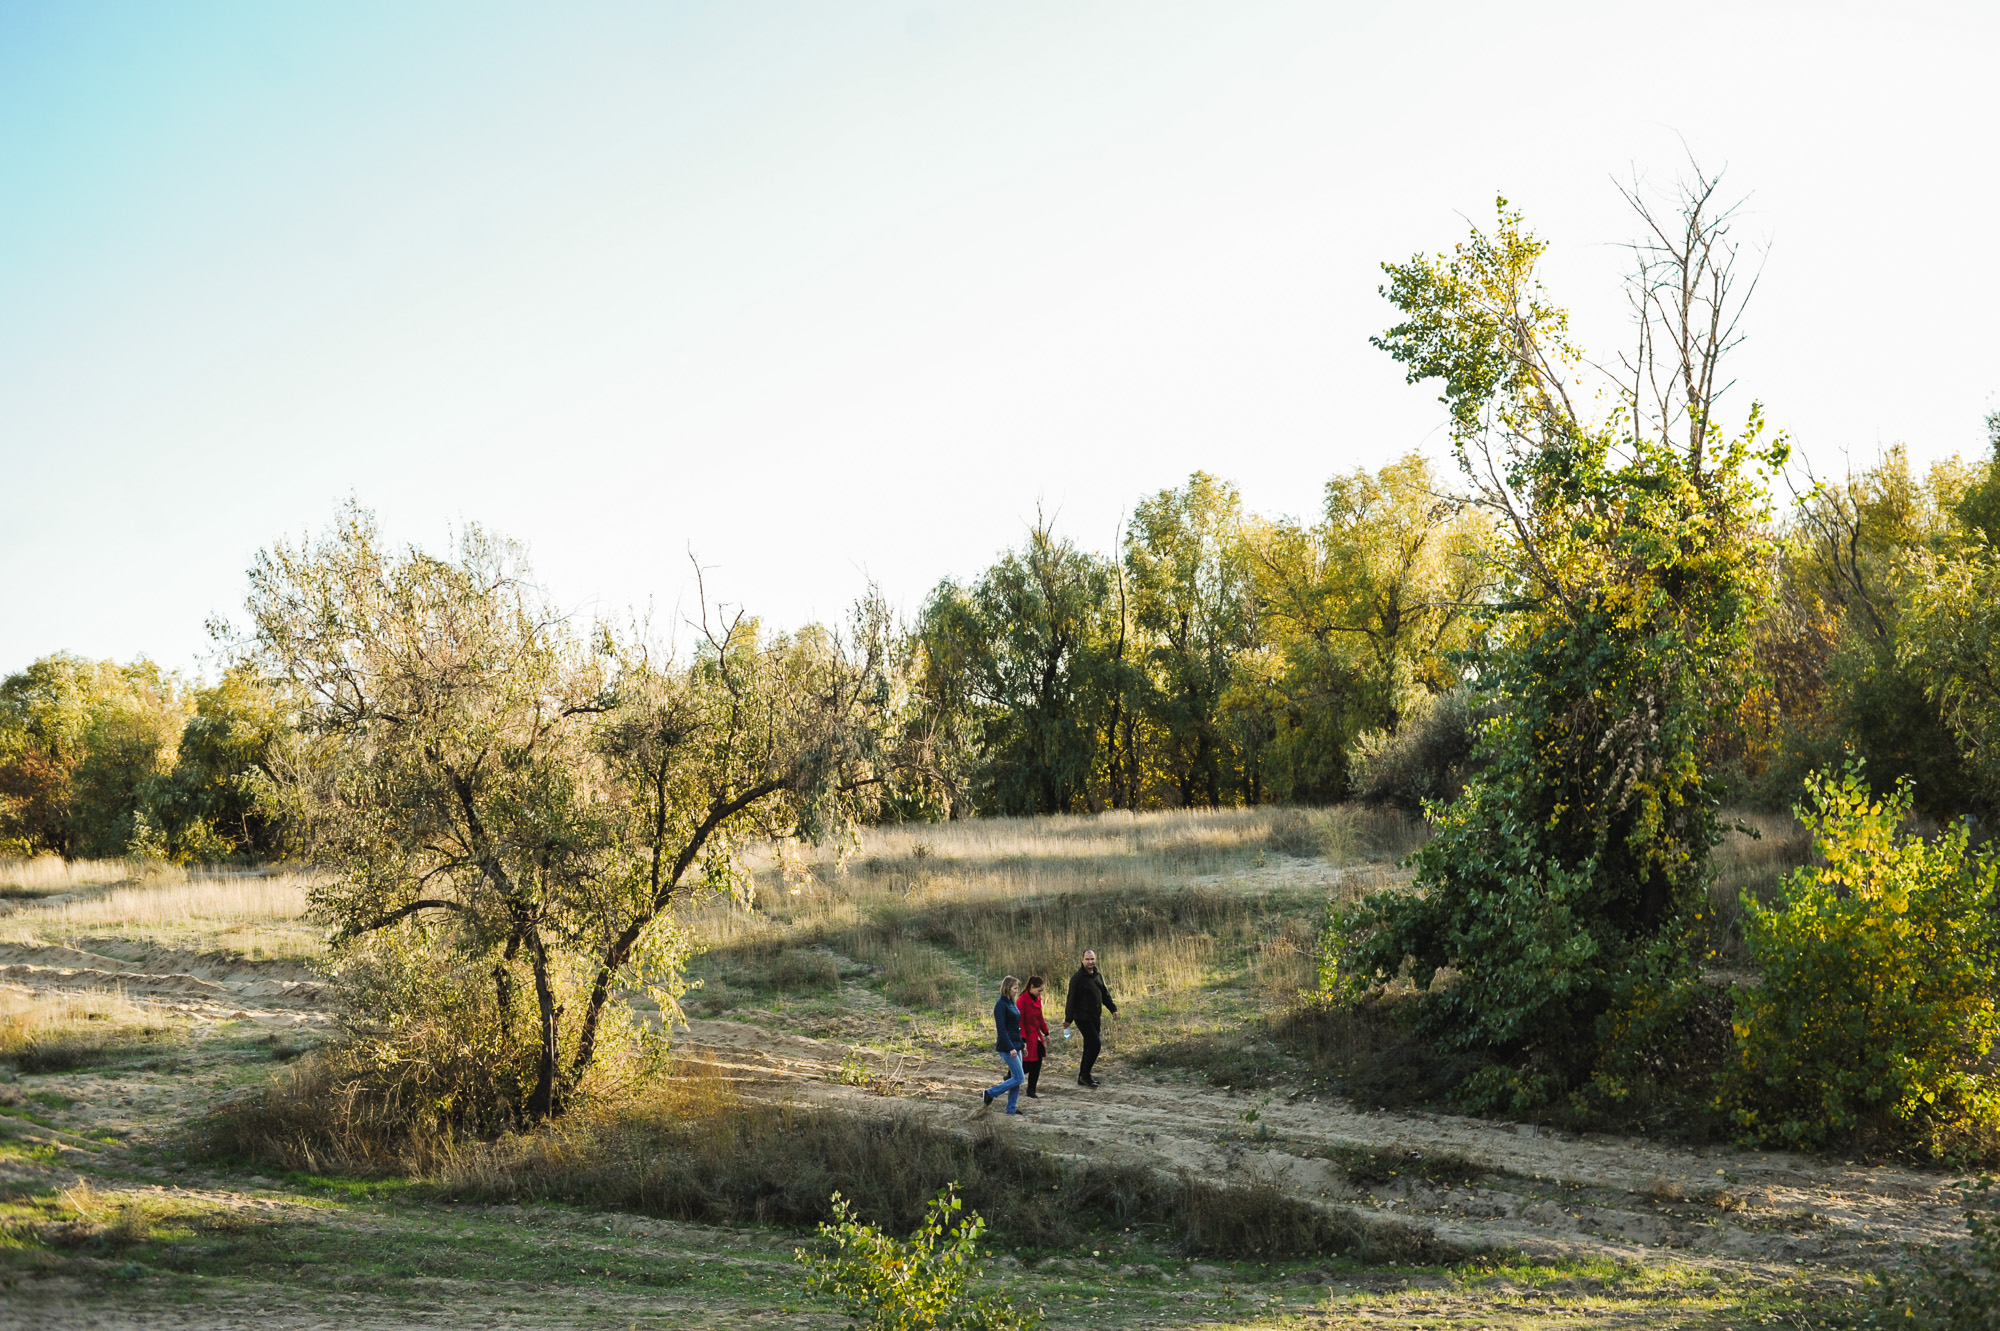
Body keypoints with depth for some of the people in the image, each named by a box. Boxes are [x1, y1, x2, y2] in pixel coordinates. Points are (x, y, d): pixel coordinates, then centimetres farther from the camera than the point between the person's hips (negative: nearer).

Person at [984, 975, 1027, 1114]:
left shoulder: (1011, 1003, 13)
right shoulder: (1001, 1005, -15)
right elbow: (1001, 1028, -20)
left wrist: (1021, 1045, 19)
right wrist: (1010, 1048, -23)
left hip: (1015, 1045, 9)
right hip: (1007, 1046, -9)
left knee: (1016, 1078, 8)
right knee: (1018, 1078, -9)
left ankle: (1011, 1108, 14)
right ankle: (990, 1093, 0)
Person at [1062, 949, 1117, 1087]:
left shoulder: (1098, 976, 12)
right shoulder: (1077, 978, -11)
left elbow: (1105, 994, 22)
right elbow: (1071, 999, -12)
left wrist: (1113, 1008, 12)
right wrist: (1068, 1019, -13)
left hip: (1095, 1017, 8)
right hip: (1083, 1017, -8)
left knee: (1089, 1047, 10)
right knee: (1095, 1044, -16)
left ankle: (1082, 1078, 18)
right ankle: (1085, 1075, -6)